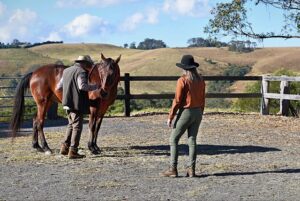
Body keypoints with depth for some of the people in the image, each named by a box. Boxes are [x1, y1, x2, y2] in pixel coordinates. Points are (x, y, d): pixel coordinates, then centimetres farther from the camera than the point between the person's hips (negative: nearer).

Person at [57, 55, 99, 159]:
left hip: (67, 103, 8)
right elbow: (82, 86, -27)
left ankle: (65, 147, 21)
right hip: (77, 104, -8)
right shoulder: (81, 72, -11)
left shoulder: (66, 71, 15)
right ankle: (73, 151, -1)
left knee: (71, 125, 21)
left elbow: (59, 86, 20)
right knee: (77, 127, -1)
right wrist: (95, 86, -15)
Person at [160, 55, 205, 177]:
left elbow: (177, 100, -15)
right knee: (192, 140, 9)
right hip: (198, 112, 6)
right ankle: (191, 169, 7)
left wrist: (170, 117, -9)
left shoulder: (182, 80, -14)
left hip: (185, 112, -6)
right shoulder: (200, 80, 5)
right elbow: (202, 99, 10)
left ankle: (173, 169, 1)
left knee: (174, 139, 3)